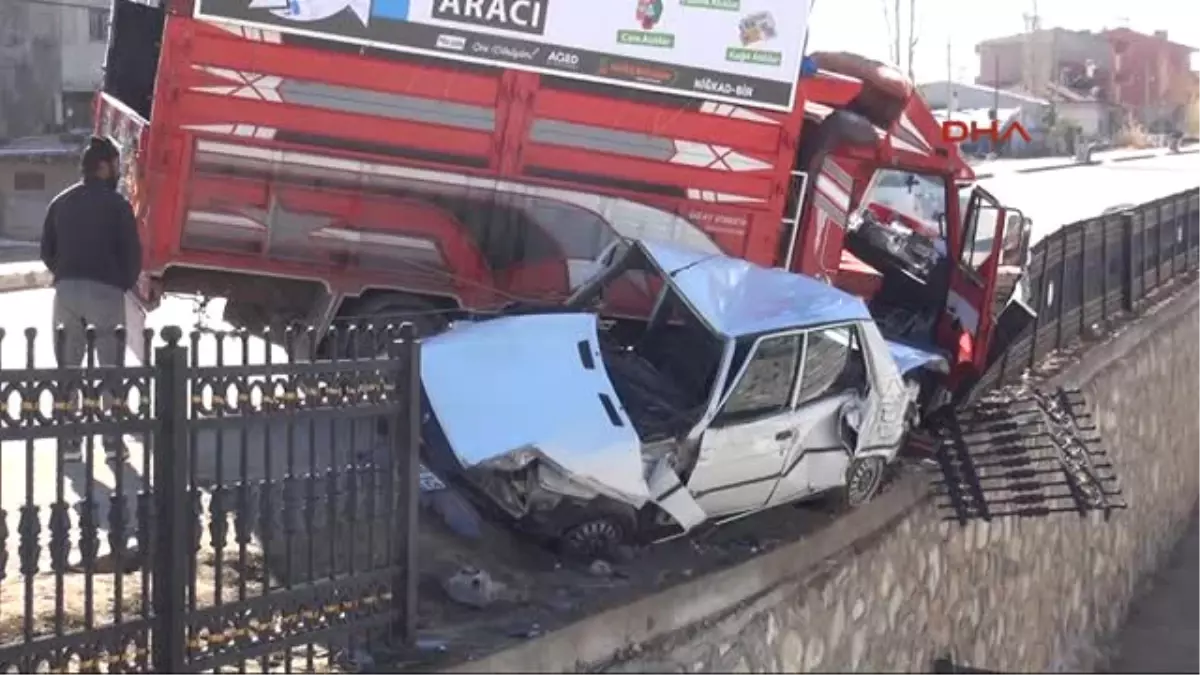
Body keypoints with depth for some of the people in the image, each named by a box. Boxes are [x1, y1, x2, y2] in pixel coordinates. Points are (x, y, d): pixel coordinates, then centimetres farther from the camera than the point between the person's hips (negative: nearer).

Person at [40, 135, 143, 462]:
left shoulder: (61, 203, 11)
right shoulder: (116, 203, -4)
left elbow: (47, 250, 12)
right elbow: (132, 251, -5)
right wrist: (126, 283, 11)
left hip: (67, 289, 4)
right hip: (105, 290, -4)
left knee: (68, 367, 8)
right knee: (110, 366, 3)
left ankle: (69, 440, 5)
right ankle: (113, 440, 1)